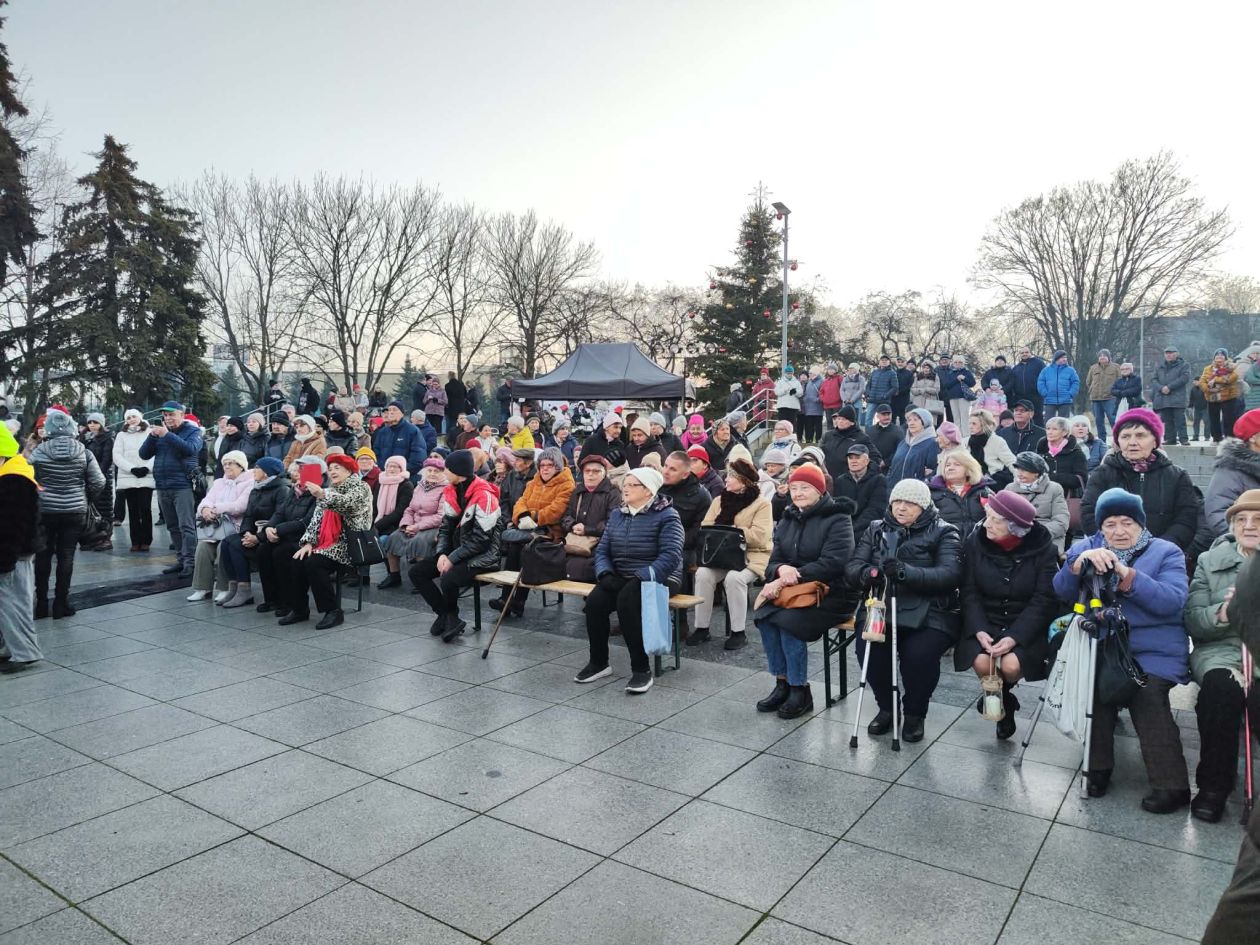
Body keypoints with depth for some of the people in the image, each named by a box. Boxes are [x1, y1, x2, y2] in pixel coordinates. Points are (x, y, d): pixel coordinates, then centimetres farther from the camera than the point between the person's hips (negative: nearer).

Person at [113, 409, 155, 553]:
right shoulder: (121, 435, 12)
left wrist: (147, 468, -13)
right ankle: (135, 541, 6)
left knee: (145, 509, -6)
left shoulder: (149, 433, 7)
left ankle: (146, 541, 2)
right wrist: (132, 469, -9)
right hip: (128, 478, 2)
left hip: (146, 478, -2)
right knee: (133, 511, 3)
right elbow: (117, 456, 4)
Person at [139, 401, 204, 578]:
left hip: (183, 486, -6)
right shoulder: (159, 431, 15)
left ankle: (189, 563, -8)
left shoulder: (193, 431, 1)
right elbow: (144, 454, 8)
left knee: (186, 526, -9)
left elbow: (191, 449, -19)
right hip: (162, 487, 6)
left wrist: (167, 435, -22)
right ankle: (181, 560, 16)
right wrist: (152, 436, -7)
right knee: (173, 527, 10)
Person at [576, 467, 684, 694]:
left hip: (657, 578, -5)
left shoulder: (666, 516, -6)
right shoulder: (616, 515, 14)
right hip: (620, 578, 5)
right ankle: (598, 663, -5)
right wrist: (606, 573, -10)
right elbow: (602, 549, 11)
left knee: (626, 601, -35)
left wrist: (641, 578, -25)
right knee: (594, 601, -24)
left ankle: (641, 669, -24)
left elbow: (671, 556, -18)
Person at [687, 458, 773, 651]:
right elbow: (705, 528, 6)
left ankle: (738, 632, -17)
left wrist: (728, 530, -11)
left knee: (734, 578, -33)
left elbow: (759, 537, -14)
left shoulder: (761, 504, -1)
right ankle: (701, 628, -12)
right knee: (703, 574, -25)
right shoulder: (719, 500, 16)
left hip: (751, 557, -4)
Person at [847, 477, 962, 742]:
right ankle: (886, 707, 7)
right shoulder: (876, 529, 14)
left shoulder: (943, 532, 4)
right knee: (867, 648, -24)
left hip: (928, 613, -3)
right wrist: (866, 573, -20)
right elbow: (851, 568, 5)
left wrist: (906, 572, -29)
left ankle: (915, 714, 3)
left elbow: (950, 575, -13)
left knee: (920, 653, -29)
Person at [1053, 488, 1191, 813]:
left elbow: (1173, 601, -12)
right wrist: (1081, 562, -21)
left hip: (1153, 650, -2)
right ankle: (1098, 767, -8)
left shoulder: (1166, 552, 5)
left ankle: (1172, 785, -16)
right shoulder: (1086, 547, 12)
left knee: (1148, 695, -27)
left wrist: (1128, 576, -24)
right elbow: (1062, 590, -3)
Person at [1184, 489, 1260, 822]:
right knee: (1222, 686, -31)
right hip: (1221, 648, 1)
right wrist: (1221, 614, -15)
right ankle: (1213, 784, -16)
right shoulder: (1211, 560, 11)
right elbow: (1192, 622, 5)